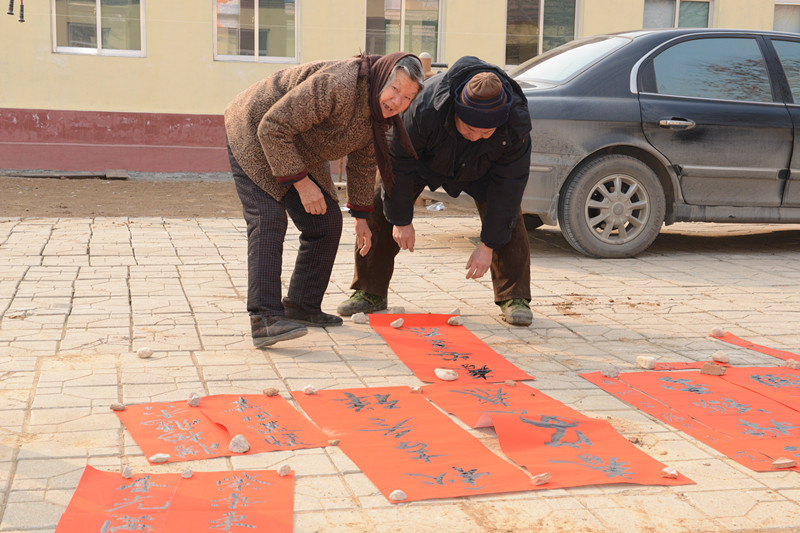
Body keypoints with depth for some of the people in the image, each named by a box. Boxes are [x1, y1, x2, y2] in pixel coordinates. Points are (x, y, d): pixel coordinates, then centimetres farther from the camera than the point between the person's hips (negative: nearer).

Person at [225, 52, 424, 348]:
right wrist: (301, 182, -30)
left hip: (298, 152, 9)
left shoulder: (378, 113, -5)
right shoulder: (336, 87, -34)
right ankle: (265, 319, -30)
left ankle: (301, 306, 14)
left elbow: (363, 162, 11)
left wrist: (361, 216, 14)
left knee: (327, 224, 4)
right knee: (268, 221, -23)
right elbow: (273, 128, -33)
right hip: (255, 138, -9)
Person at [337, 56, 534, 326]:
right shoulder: (425, 106, -43)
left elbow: (507, 184, -27)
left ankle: (514, 297, -5)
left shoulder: (516, 124, -36)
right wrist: (401, 220, -22)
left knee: (506, 213, -17)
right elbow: (398, 159, -28)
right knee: (380, 206, -12)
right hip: (425, 158, -1)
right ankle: (370, 292, -1)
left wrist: (488, 245, -27)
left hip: (479, 169, 1)